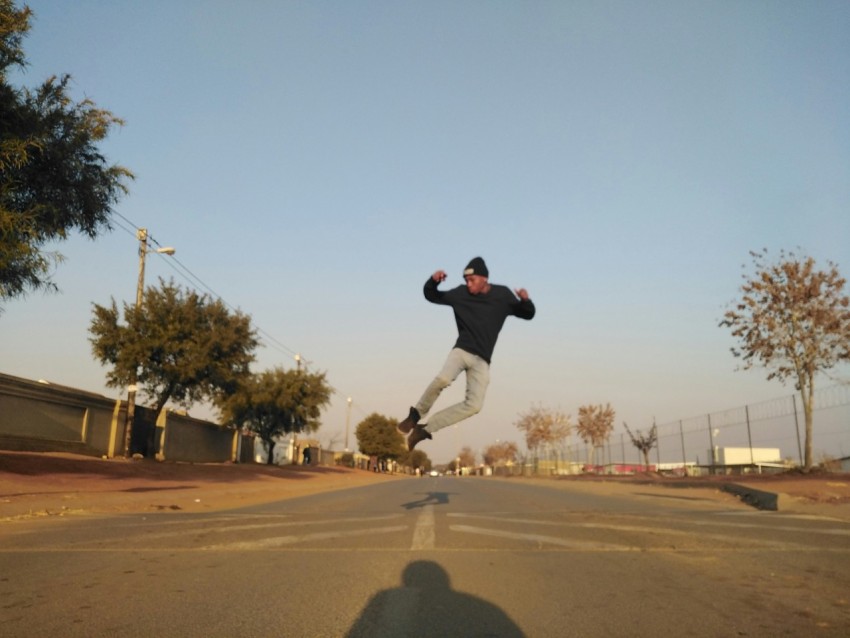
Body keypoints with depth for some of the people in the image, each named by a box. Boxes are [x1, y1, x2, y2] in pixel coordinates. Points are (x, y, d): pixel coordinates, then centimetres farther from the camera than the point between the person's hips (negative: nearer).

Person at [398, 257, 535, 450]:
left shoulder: (502, 295, 2)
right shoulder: (460, 294, 2)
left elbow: (528, 314, 7)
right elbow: (431, 296, 12)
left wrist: (525, 301, -16)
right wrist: (433, 281, -10)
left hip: (482, 360, 1)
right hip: (462, 350, -1)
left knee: (474, 405, -12)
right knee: (443, 379, -32)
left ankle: (426, 428, -4)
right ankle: (416, 414, -9)